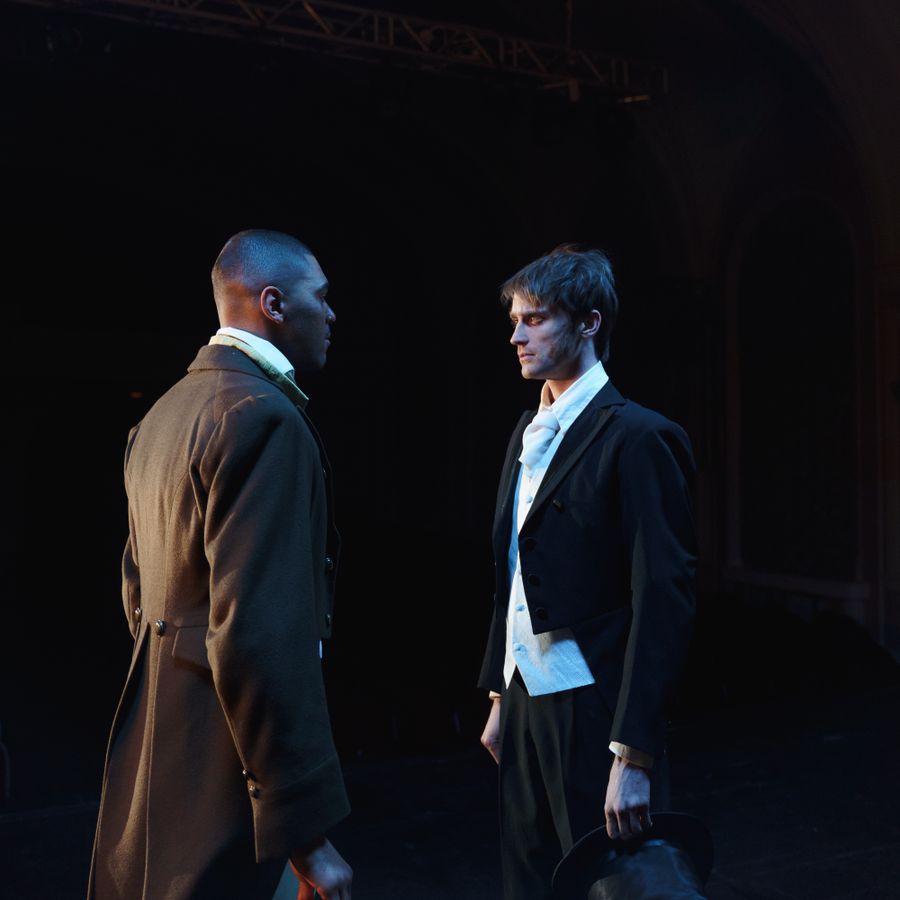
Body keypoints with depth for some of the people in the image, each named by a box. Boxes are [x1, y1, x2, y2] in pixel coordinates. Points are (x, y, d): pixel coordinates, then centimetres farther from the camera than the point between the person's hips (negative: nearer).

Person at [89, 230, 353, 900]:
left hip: (150, 744, 9)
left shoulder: (163, 413, 10)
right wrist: (307, 830, -22)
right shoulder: (265, 417, -19)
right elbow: (259, 635, -26)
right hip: (220, 772, -9)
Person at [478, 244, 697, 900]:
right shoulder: (528, 434, 11)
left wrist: (634, 755, -19)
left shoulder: (638, 439, -14)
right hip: (527, 702, 8)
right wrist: (500, 699, 15)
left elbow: (665, 602, -18)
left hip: (593, 715, -7)